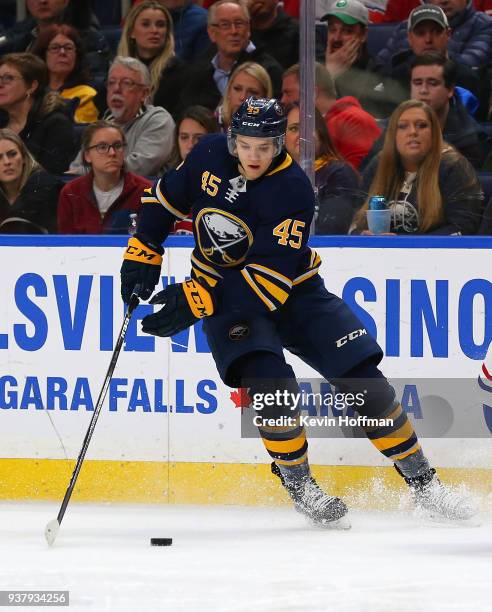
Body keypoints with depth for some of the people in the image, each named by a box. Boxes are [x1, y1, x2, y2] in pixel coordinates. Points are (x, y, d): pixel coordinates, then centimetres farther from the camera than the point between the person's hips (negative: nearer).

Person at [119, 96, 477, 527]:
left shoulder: (293, 189, -24)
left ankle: (423, 483, 7)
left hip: (291, 291, -1)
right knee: (270, 382, -26)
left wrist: (196, 300, -36)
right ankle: (298, 486, -4)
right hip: (222, 290, 1)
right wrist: (143, 252, 0)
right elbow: (167, 198, 8)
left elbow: (269, 279, -30)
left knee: (363, 379, -9)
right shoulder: (209, 156, -12)